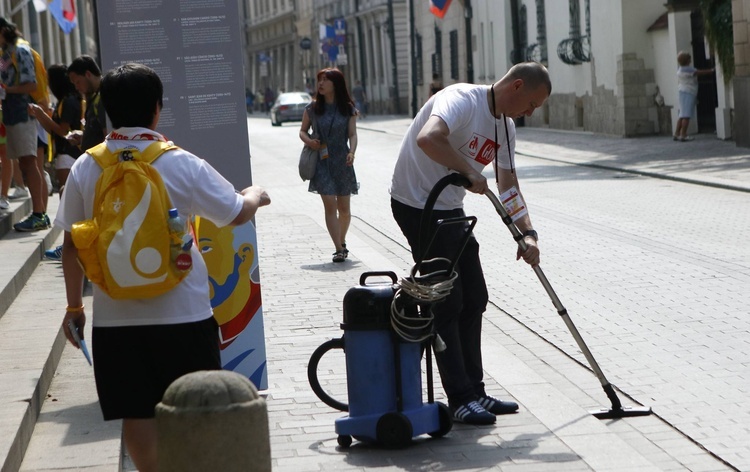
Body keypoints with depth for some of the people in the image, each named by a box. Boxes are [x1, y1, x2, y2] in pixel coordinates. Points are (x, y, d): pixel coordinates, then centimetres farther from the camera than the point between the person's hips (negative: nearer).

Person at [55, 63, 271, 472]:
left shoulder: (85, 169, -2)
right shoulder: (182, 165, -9)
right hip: (183, 313, -2)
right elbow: (237, 214, 2)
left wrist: (74, 305, 15)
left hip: (116, 315, 2)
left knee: (136, 412, 8)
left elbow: (72, 244, 4)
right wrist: (255, 196, 24)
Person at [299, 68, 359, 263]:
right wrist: (309, 141, -12)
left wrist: (352, 152, -21)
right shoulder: (313, 108, 1)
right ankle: (339, 249, -11)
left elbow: (352, 134, -3)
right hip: (322, 161, -1)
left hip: (342, 161, 1)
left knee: (344, 207, 9)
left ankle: (342, 241, 31)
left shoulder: (348, 109, 1)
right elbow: (303, 131, 9)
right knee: (330, 205, -11)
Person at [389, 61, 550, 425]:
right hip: (417, 205, -10)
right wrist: (469, 173, -29)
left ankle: (474, 392, 19)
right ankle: (460, 399, -2)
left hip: (450, 210, 10)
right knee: (447, 304, -7)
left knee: (473, 300, 11)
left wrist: (527, 234, 3)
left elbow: (508, 187, 15)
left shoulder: (505, 126, 8)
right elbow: (428, 140, -40)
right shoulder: (462, 100, -21)